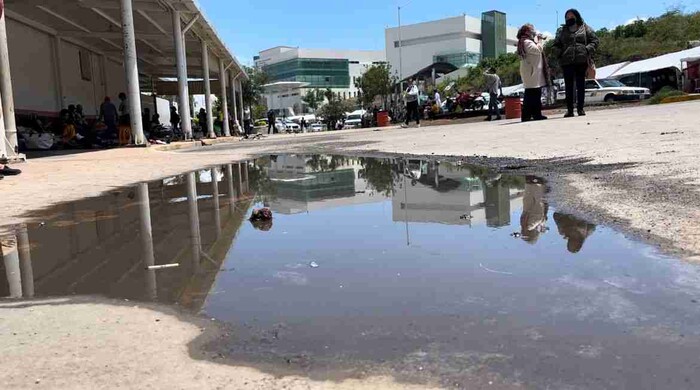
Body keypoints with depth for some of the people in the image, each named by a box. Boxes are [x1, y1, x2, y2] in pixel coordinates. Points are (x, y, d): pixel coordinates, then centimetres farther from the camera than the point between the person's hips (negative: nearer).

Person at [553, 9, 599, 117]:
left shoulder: (585, 28, 11)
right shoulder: (562, 30, 15)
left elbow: (595, 41, 8)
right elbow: (556, 44, 16)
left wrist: (587, 50, -7)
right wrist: (560, 53, -2)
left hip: (581, 60, -1)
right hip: (566, 61, 1)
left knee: (581, 85, 1)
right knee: (569, 86, -1)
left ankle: (580, 108, 6)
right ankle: (570, 110, -1)